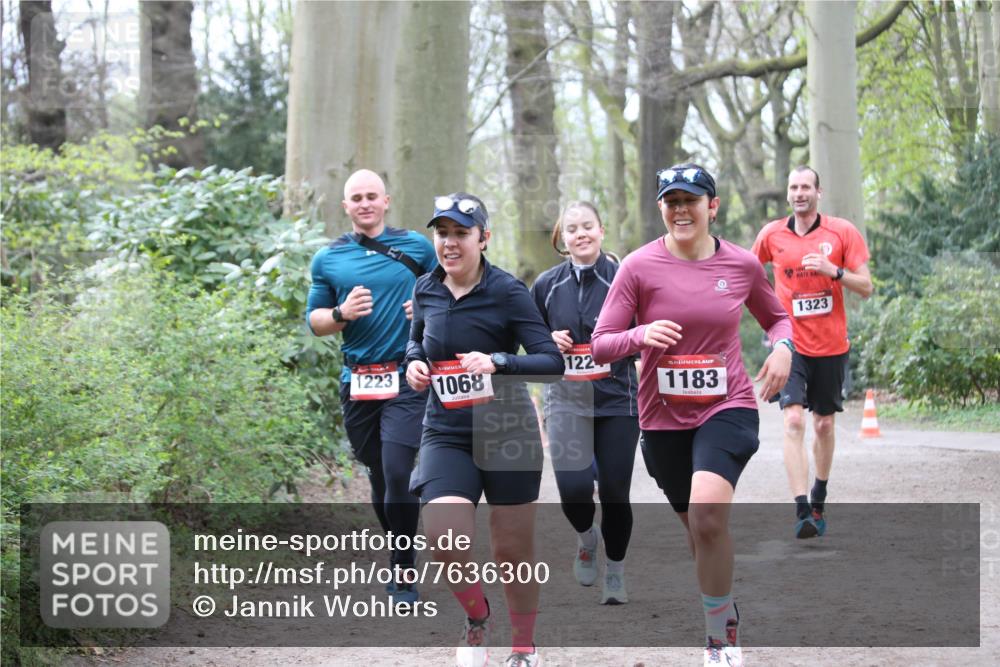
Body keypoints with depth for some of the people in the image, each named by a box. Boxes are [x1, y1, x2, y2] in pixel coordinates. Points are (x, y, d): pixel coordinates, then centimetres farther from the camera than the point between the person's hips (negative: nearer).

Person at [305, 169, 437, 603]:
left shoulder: (416, 247, 4)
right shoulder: (328, 259, 10)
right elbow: (314, 320, 12)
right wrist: (341, 314, -9)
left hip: (406, 377, -3)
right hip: (357, 382, 3)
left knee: (397, 473, -14)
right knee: (378, 475, 11)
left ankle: (404, 575, -6)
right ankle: (398, 557, 29)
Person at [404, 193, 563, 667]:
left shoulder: (507, 291, -10)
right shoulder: (426, 291, 4)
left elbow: (552, 362, -14)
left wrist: (497, 362, -28)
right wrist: (414, 363, 2)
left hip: (507, 432, -3)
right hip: (446, 434, 3)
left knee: (512, 550, 5)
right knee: (443, 537, -20)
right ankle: (476, 617, 10)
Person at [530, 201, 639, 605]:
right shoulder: (547, 285, 4)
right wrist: (549, 342, -4)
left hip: (617, 401, -1)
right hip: (566, 401, 1)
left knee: (614, 493, 2)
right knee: (574, 488, -16)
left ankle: (616, 575, 24)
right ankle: (586, 538, 20)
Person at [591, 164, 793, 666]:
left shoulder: (742, 265, -1)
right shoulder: (639, 267, -5)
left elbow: (777, 317, 18)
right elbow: (600, 345, -5)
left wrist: (782, 347, -4)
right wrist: (641, 335, -25)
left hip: (727, 407, -2)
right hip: (664, 417, 2)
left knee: (708, 511, -26)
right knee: (699, 527, 14)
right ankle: (725, 617, 40)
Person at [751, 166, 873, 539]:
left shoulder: (842, 232, -3)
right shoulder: (772, 234, 1)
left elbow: (866, 288, -4)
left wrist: (833, 270, -20)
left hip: (831, 346, 1)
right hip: (790, 344, -1)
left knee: (824, 424, 12)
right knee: (793, 420, -17)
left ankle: (819, 502, 33)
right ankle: (802, 512, -22)